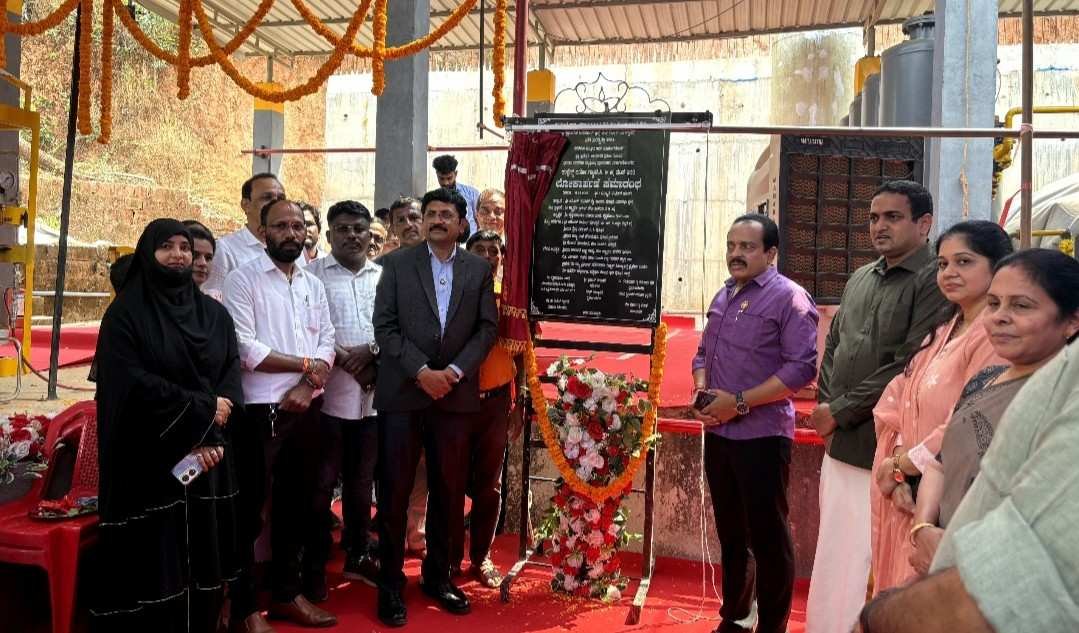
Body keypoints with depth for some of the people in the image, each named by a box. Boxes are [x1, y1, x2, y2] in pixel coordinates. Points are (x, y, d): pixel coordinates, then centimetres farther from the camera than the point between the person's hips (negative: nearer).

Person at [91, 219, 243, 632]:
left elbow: (232, 377, 3)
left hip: (206, 456, 4)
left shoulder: (215, 314, 10)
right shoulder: (126, 313, -2)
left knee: (201, 556, 7)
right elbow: (131, 383, -12)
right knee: (153, 560, 0)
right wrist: (201, 410, -12)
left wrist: (212, 437, -12)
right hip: (147, 458, -3)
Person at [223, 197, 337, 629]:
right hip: (262, 408, -6)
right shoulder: (243, 280, -5)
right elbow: (245, 348, -15)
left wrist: (307, 386, -11)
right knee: (250, 506, 2)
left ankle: (288, 591, 29)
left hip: (306, 407, 6)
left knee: (296, 502, 15)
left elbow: (327, 342, 6)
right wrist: (304, 364, -8)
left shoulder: (314, 285, 13)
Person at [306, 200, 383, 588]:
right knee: (323, 480, 5)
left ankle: (357, 556, 27)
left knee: (362, 480, 14)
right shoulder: (313, 273, 2)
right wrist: (342, 359, -13)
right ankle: (316, 561, 18)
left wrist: (371, 350, -11)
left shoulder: (385, 275, 11)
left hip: (373, 394, 3)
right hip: (329, 392, -3)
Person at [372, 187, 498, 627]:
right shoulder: (397, 263, 3)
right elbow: (384, 326, -3)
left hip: (456, 394, 2)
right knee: (394, 491, 4)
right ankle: (390, 583, 17)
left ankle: (438, 575, 26)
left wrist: (455, 371, -9)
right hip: (402, 393, -2)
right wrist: (421, 371, -13)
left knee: (449, 490, 9)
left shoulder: (479, 269, 9)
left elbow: (487, 327, 4)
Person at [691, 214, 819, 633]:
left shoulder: (788, 298, -10)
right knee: (731, 534, 18)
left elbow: (802, 367, -18)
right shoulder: (723, 297, 14)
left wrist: (740, 402, -20)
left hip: (761, 436, -7)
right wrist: (701, 390, 0)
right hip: (718, 434, 7)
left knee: (768, 538, 3)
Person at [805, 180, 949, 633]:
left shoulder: (935, 281, -10)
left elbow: (909, 367, -17)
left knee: (865, 562, 0)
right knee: (833, 554, 17)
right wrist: (825, 405, 4)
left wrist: (840, 411, -12)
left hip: (884, 446, -7)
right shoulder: (860, 278, 14)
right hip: (839, 442, 7)